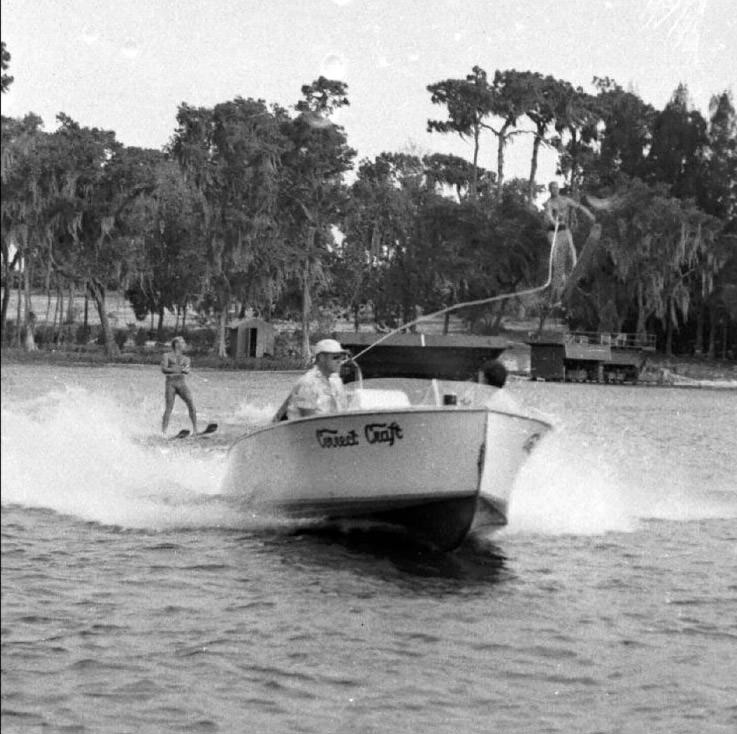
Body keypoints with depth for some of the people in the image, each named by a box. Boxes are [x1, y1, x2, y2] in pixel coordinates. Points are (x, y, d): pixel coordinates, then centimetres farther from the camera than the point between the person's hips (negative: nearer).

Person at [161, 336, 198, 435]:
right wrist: (181, 369, -10)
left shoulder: (186, 359, 18)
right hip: (170, 384, -3)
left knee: (191, 405, -12)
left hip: (182, 383, 3)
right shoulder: (167, 356, 8)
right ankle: (163, 433, -5)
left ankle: (195, 430, -10)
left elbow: (187, 371, -1)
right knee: (168, 409, -9)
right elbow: (163, 369, -6)